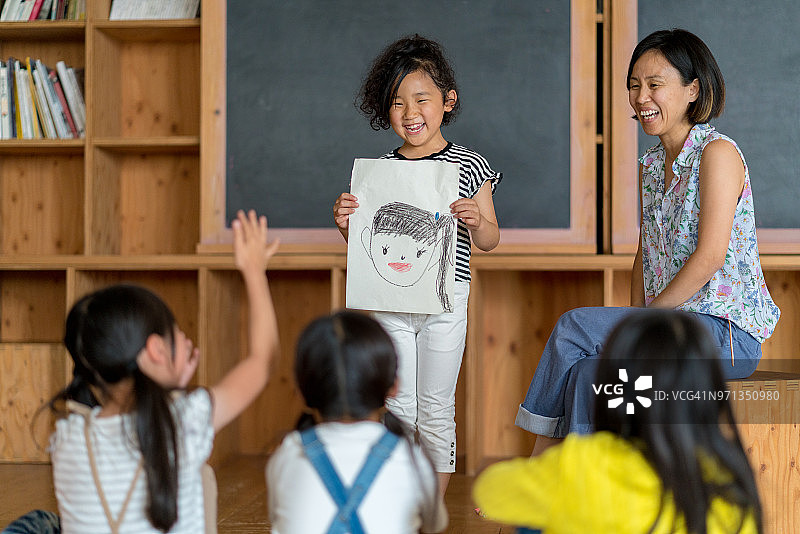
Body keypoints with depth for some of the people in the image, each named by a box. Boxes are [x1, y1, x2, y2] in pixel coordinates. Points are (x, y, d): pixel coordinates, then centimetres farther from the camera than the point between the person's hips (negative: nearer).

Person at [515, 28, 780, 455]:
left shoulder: (717, 153, -11)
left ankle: (537, 468, -6)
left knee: (574, 326, -18)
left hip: (728, 333, -7)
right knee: (588, 373, -20)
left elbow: (710, 256, -17)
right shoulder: (651, 164, 15)